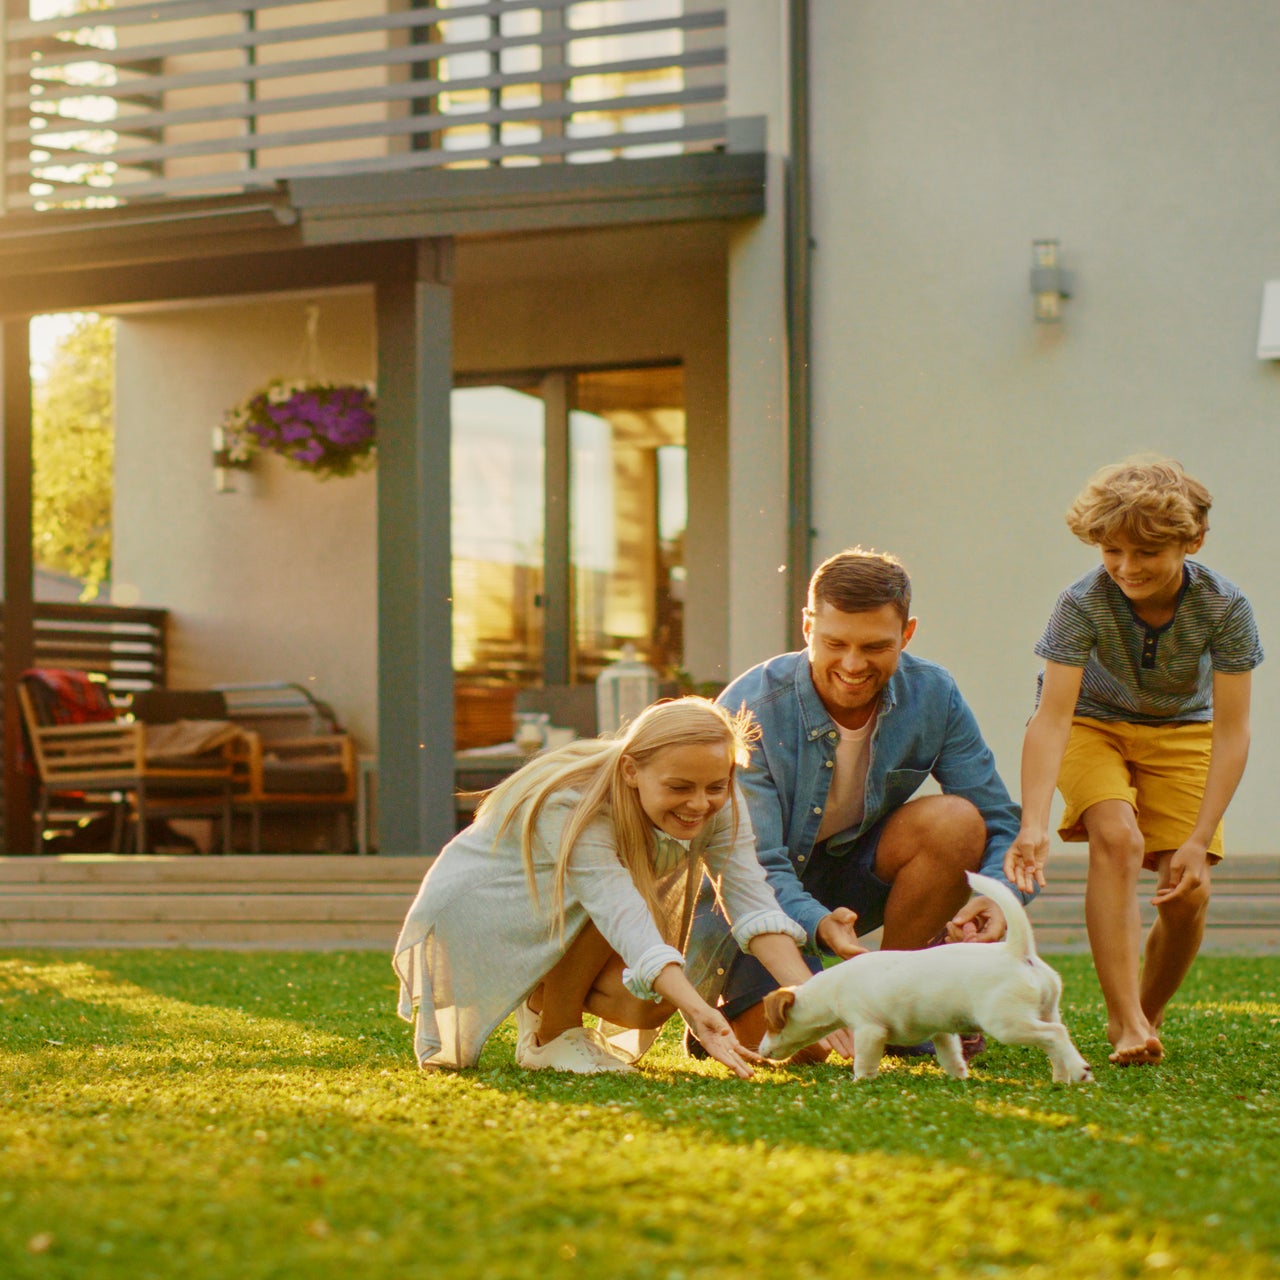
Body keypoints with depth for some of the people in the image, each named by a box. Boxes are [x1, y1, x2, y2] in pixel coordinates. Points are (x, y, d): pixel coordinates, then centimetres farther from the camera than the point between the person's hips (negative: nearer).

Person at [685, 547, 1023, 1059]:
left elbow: (1000, 823, -10)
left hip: (847, 878, 4)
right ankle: (724, 1010, 12)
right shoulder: (750, 710, -25)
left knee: (957, 820, -23)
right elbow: (752, 866, -28)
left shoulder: (932, 695, -13)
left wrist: (996, 896, -33)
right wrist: (817, 923, -50)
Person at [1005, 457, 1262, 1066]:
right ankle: (1126, 1022, -28)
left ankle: (1149, 1013, 17)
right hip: (1093, 724, -2)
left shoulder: (1223, 607, -26)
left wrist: (1199, 840, -30)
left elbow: (1232, 732, -24)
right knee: (1116, 838, -29)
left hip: (1180, 733, 2)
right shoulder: (1083, 604, -30)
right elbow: (1052, 718, -35)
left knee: (1187, 895, -10)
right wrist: (1033, 824, -47)